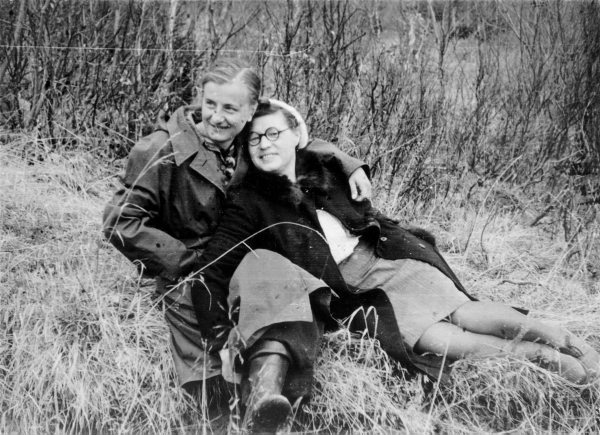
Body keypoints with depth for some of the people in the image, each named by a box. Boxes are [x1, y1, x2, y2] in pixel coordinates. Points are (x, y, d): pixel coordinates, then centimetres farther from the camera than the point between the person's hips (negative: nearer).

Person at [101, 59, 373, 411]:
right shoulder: (164, 153, -18)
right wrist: (190, 262, -17)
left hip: (245, 266, 5)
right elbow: (120, 223, -17)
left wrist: (350, 165, 2)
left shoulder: (249, 141, -4)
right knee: (210, 393, -11)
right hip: (191, 279, -5)